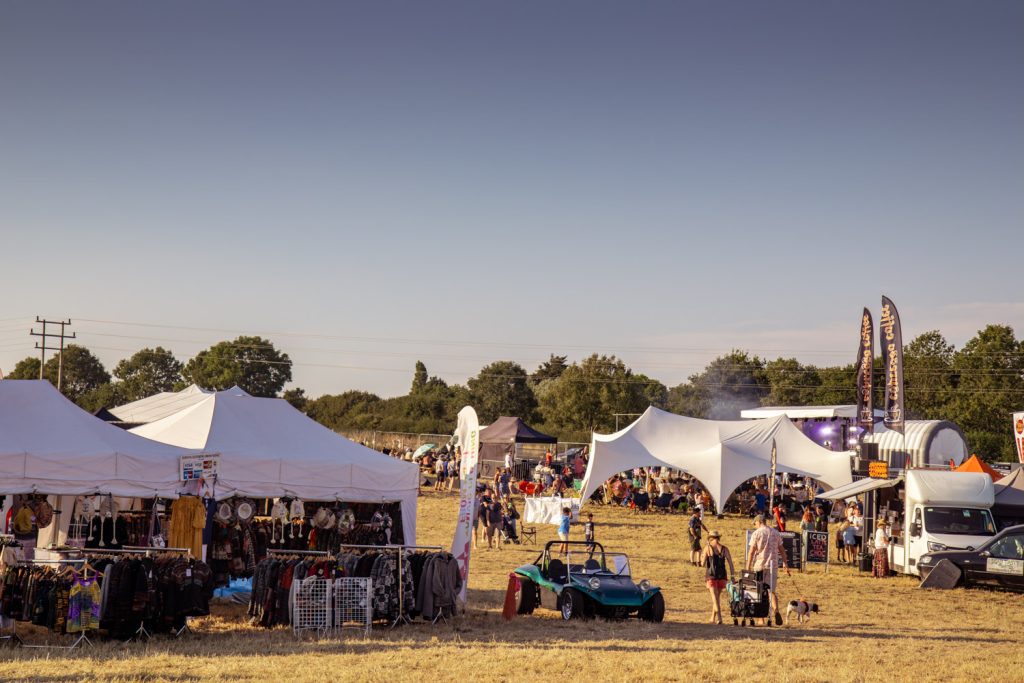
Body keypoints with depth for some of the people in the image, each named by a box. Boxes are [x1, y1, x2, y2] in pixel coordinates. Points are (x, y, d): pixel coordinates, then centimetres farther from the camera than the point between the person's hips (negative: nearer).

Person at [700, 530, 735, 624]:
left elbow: (703, 563, 2)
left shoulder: (708, 548, -2)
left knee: (715, 597, -5)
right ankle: (713, 618, 24)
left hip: (711, 576, -3)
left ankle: (719, 617, -24)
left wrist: (702, 557, 22)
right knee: (717, 596, 17)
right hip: (722, 576, 3)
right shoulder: (724, 549, 4)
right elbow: (730, 564, 1)